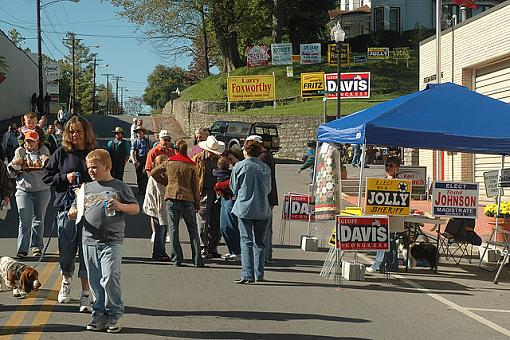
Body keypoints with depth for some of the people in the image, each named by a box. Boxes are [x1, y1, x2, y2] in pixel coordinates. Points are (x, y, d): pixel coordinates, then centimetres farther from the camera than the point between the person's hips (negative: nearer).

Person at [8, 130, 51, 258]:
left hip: (42, 191, 1)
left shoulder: (44, 151, 7)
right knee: (25, 221, -8)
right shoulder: (20, 152, 9)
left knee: (39, 220, 8)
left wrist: (47, 162, -13)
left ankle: (36, 246, 19)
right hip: (24, 191, -1)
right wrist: (14, 164, -10)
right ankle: (22, 250, -9)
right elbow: (12, 174, 10)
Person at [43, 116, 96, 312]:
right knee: (66, 250, 8)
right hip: (66, 208, 1)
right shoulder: (61, 153, 5)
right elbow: (47, 176, 9)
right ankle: (66, 281, 38)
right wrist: (64, 178, -7)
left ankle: (85, 295, 3)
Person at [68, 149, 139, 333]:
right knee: (95, 281, 7)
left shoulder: (119, 186, 4)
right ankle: (99, 314, 17)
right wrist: (73, 213, -5)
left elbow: (136, 208, 5)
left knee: (110, 278, -12)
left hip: (112, 241, -4)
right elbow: (75, 210, 19)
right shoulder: (86, 188, 15)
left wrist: (121, 206, -14)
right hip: (89, 241, 4)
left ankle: (115, 315, 0)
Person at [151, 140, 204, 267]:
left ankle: (177, 259, 4)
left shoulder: (169, 162, 4)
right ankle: (197, 260, 2)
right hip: (187, 199, 0)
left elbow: (153, 173, 12)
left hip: (171, 197, 0)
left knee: (173, 229, 6)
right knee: (193, 230, 6)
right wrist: (197, 204, 8)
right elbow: (195, 186, 3)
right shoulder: (191, 165, 2)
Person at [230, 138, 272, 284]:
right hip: (263, 209, 3)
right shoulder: (265, 168, 2)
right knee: (260, 242, 12)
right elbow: (268, 189, 12)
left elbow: (234, 188, 4)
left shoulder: (240, 166, -5)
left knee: (246, 242, -1)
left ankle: (248, 275, -9)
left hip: (244, 208, -3)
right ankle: (259, 274, 16)